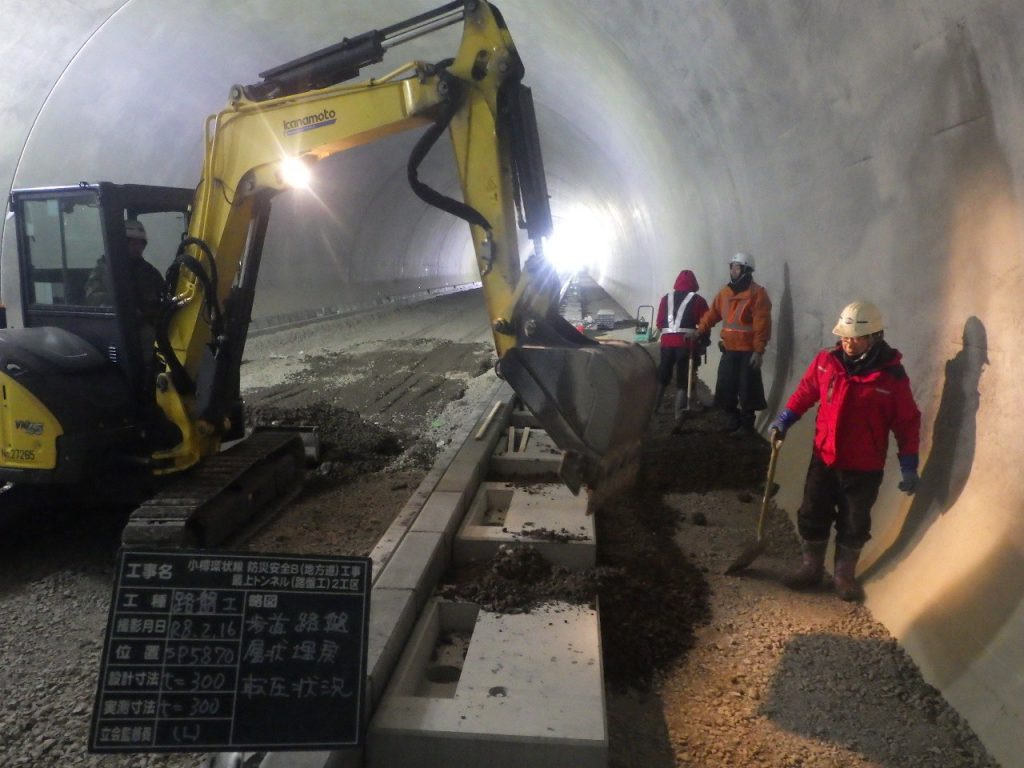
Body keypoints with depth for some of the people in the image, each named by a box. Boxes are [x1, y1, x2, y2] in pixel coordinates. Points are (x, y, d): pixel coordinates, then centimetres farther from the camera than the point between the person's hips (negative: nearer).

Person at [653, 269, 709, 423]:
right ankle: (678, 413, -1)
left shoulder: (666, 298, 12)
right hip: (687, 343, -3)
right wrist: (702, 342, 14)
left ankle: (654, 407, 26)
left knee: (663, 376, 18)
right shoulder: (698, 300, 3)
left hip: (667, 341, 3)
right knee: (683, 379, 2)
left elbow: (659, 323, 11)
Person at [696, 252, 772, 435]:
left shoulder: (757, 293, -10)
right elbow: (712, 313, 11)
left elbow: (762, 325, -15)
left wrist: (758, 351, -19)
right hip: (729, 350, 7)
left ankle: (747, 425, 11)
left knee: (747, 390, -1)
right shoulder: (725, 291, 11)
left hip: (748, 351, -6)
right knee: (725, 388, 11)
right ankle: (734, 421, 25)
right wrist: (699, 331, -2)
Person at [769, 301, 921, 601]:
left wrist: (909, 467, -8)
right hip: (824, 459, 2)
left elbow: (908, 423, -7)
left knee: (854, 525, 12)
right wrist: (784, 420, 0)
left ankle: (844, 575, 30)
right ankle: (810, 568, 29)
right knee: (812, 517, 11)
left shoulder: (891, 374, -13)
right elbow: (805, 391, 9)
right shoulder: (826, 361, -6)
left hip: (864, 468, -2)